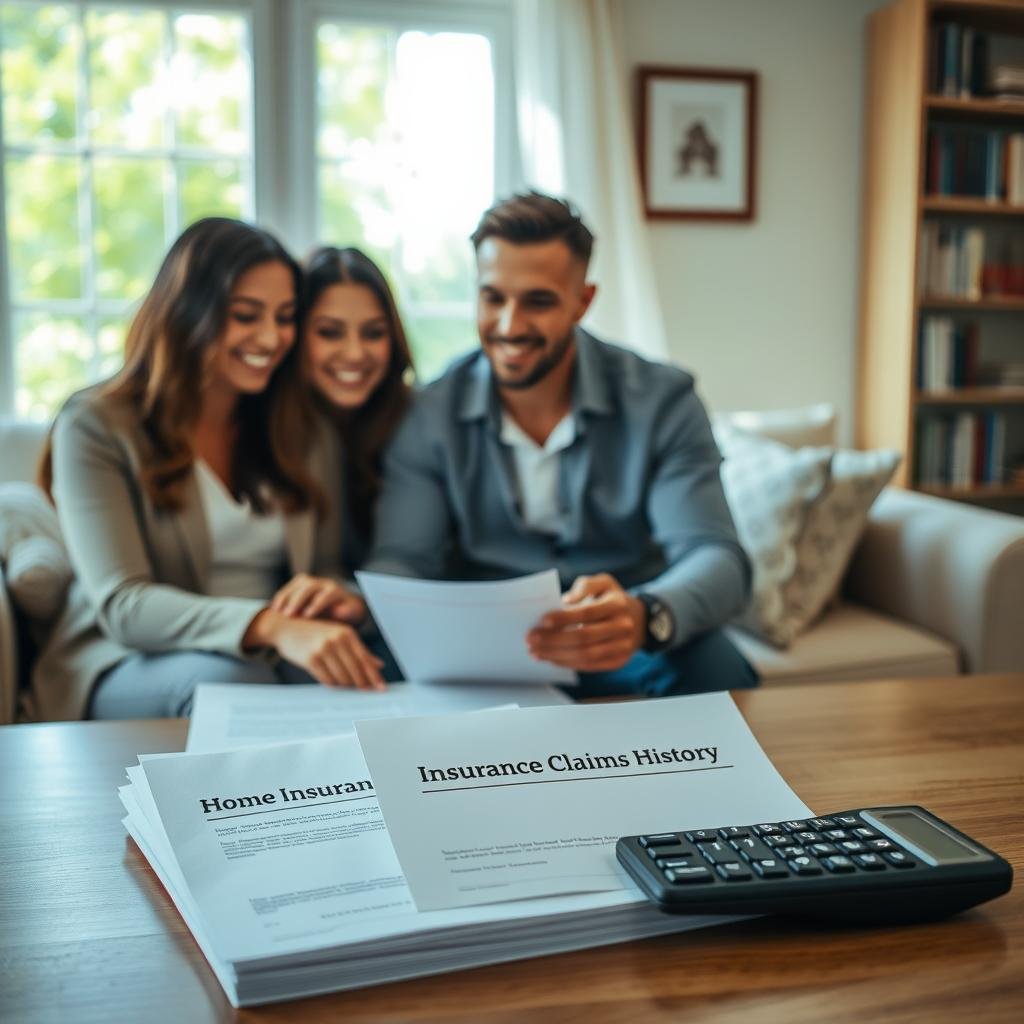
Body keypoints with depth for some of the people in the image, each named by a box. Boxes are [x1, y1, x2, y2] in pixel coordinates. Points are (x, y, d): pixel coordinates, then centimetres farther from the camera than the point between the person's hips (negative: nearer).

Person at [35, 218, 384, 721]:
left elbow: (321, 574, 12)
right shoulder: (95, 427, -7)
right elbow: (121, 605, -19)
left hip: (266, 662, 4)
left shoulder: (295, 428, 10)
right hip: (126, 666, -3)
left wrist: (342, 600, -15)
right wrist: (272, 626, -37)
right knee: (227, 677, -38)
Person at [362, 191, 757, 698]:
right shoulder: (430, 415, -3)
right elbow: (401, 561, -7)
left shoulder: (661, 402, -8)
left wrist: (643, 616, -44)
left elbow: (717, 558, -19)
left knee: (713, 666, -32)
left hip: (624, 653, 0)